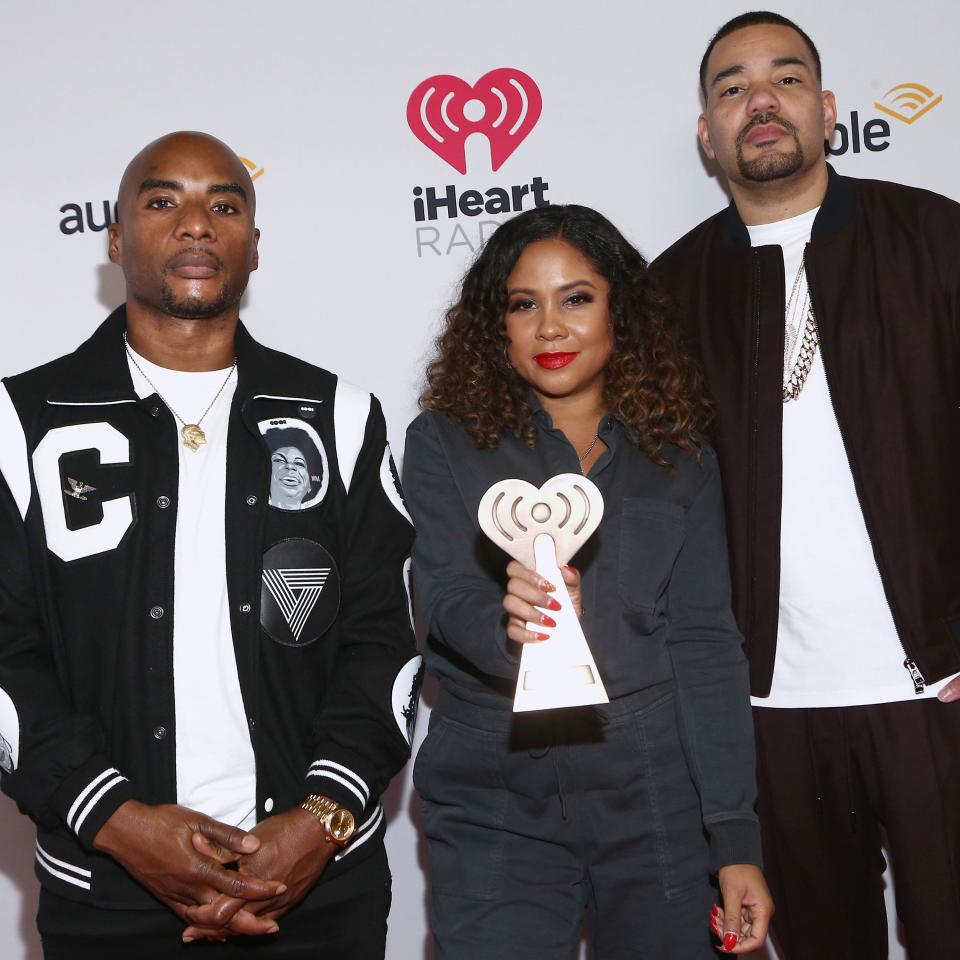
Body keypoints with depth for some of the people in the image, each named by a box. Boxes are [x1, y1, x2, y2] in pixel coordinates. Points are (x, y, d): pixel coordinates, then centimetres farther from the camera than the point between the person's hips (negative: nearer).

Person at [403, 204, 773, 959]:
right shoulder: (446, 443, 4)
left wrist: (736, 839, -3)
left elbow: (704, 645, 3)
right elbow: (445, 597, -7)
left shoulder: (678, 457, 8)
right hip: (496, 804, -1)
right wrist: (511, 623, -32)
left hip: (654, 797, 2)